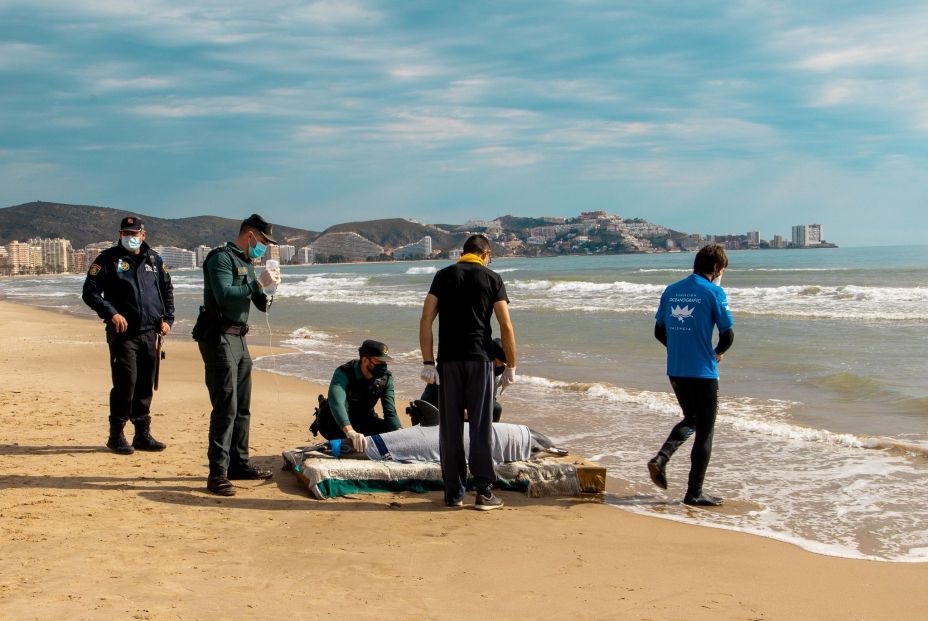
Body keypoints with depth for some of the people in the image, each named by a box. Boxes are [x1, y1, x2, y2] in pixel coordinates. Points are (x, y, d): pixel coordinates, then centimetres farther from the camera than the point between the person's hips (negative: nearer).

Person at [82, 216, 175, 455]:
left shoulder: (154, 260, 12)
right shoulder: (109, 259, -2)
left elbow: (167, 290, 23)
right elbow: (90, 292, -4)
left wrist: (167, 318, 11)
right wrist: (111, 313, -16)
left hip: (150, 333, 5)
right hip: (123, 333, -5)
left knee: (145, 386, 9)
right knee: (125, 383, -9)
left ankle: (143, 435, 17)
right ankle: (116, 436, 3)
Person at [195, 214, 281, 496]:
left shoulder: (247, 263, 19)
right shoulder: (221, 258, -10)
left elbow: (260, 304, 23)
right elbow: (224, 296, -25)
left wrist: (267, 288, 2)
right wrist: (258, 283, -21)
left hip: (238, 339, 10)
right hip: (218, 338, -10)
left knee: (242, 407, 13)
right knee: (226, 406, -14)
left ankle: (239, 463, 23)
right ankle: (217, 473, -12)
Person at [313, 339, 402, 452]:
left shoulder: (385, 378, -12)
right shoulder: (344, 374, -28)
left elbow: (390, 413, -16)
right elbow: (336, 402, -48)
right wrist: (350, 431, -66)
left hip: (363, 420, 5)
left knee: (392, 431, -20)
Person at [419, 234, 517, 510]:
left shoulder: (443, 276, 8)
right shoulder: (492, 279, 4)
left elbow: (426, 319, -1)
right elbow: (506, 326, -2)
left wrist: (428, 362, 0)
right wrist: (510, 367, 4)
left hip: (448, 360, 2)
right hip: (479, 359, -1)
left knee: (450, 428, 6)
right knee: (481, 426, 3)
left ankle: (453, 493, 11)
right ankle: (484, 493, 5)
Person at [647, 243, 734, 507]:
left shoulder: (671, 290, 8)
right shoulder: (714, 292, -9)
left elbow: (659, 332, 12)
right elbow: (728, 334, -11)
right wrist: (717, 353, 9)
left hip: (675, 370, 6)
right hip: (703, 372, -6)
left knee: (690, 419, 25)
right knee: (704, 431, 6)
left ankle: (661, 459, 4)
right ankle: (694, 493, 9)